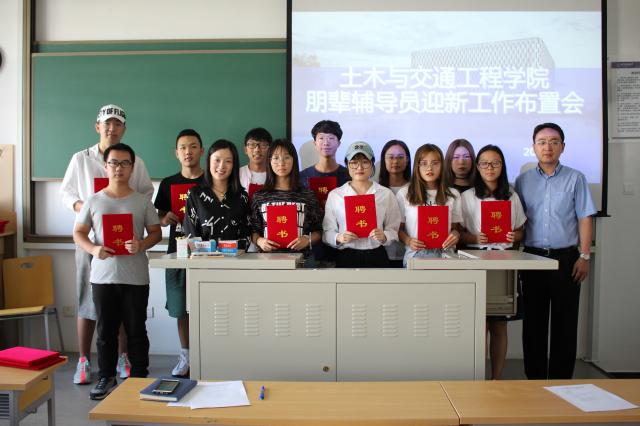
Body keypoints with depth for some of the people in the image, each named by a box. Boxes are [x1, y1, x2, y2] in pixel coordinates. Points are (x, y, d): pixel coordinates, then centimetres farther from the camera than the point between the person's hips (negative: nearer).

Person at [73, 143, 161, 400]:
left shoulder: (143, 201, 3)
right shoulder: (93, 201, 5)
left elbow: (156, 233, 4)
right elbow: (79, 233, 7)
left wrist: (142, 245, -17)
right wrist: (93, 249, -13)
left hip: (135, 277, -1)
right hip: (103, 276, 1)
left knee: (136, 330, 7)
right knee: (106, 330, 11)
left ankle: (139, 377, 21)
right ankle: (106, 378, 25)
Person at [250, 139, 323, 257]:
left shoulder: (307, 195, 7)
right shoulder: (260, 196, 9)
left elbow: (318, 231, 10)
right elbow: (254, 231, 13)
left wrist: (307, 240, -7)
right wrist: (259, 241, -6)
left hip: (300, 257, -1)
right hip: (268, 257, 1)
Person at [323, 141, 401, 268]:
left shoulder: (386, 194, 4)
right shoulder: (334, 195, 4)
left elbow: (393, 229, 4)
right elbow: (328, 232, 3)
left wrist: (384, 237, -15)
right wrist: (338, 238, -16)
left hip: (377, 257, 0)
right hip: (346, 258, 0)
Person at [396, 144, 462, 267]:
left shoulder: (453, 195, 15)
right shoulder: (404, 194, 8)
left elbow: (456, 226, 18)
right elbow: (398, 228, 9)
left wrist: (455, 234, -5)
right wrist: (408, 241, -11)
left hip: (445, 253, 2)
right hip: (415, 254, -1)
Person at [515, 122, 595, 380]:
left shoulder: (575, 178, 4)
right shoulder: (523, 181, 8)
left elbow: (584, 219, 2)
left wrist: (584, 256, -4)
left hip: (566, 257, -1)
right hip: (532, 257, 2)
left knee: (564, 322, 4)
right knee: (533, 321, 6)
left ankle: (561, 379, 15)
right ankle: (534, 378, 17)